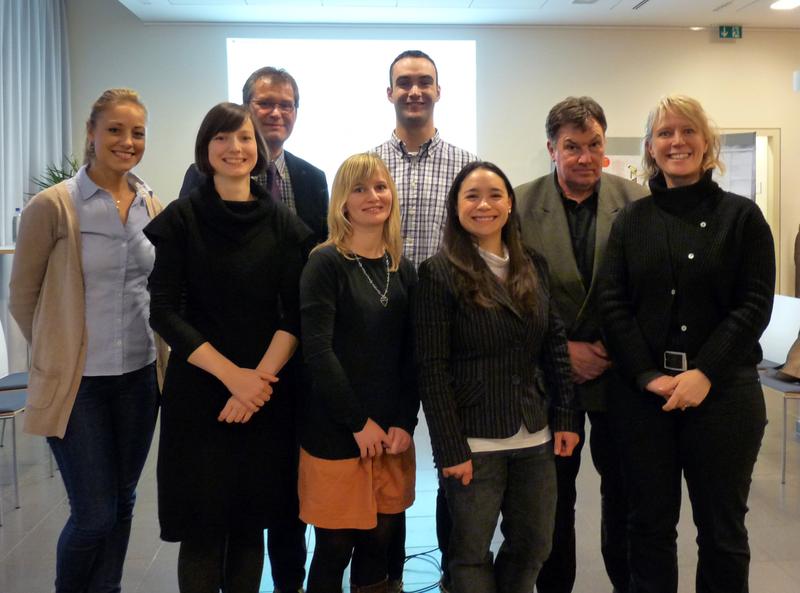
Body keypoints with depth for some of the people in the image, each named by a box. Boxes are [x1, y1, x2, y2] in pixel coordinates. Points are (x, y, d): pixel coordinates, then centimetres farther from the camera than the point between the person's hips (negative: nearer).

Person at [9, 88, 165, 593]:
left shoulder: (153, 207, 3)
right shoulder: (53, 205, -11)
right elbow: (23, 296, -1)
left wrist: (156, 349, 11)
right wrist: (58, 351, 7)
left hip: (140, 376, 4)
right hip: (79, 381, -4)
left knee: (122, 504, 14)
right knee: (94, 513, 1)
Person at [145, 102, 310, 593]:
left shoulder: (284, 224, 6)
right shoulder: (181, 220, 0)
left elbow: (295, 314, 1)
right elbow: (164, 312, -7)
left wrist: (260, 376, -14)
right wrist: (232, 375, -15)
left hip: (266, 394, 2)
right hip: (198, 392, -2)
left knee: (250, 522, 9)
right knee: (203, 528, 3)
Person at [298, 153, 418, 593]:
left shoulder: (403, 270, 9)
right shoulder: (326, 263, -7)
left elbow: (412, 356, 6)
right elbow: (317, 351, -14)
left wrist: (404, 424, -4)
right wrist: (359, 423, -13)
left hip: (393, 433, 5)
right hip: (336, 433, -5)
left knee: (379, 542, 11)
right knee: (335, 546, 5)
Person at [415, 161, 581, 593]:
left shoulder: (532, 266, 9)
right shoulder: (439, 273, -8)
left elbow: (555, 345, 11)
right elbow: (432, 370, -12)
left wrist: (565, 419, 5)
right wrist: (450, 449, -15)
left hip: (535, 438, 5)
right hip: (474, 441, -5)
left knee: (533, 546, 14)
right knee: (471, 552, 8)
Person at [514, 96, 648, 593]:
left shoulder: (637, 202, -4)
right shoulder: (521, 205, -6)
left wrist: (616, 350, -10)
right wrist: (561, 350, -11)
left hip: (620, 371, 1)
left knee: (625, 495, 14)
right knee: (554, 498, 13)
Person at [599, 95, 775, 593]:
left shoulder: (741, 216, 2)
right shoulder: (631, 221, 8)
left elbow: (755, 305, -4)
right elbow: (614, 304, 1)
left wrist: (704, 374, -15)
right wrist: (648, 375, -11)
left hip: (723, 392, -1)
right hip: (646, 392, 2)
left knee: (721, 528, 9)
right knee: (650, 523, 9)